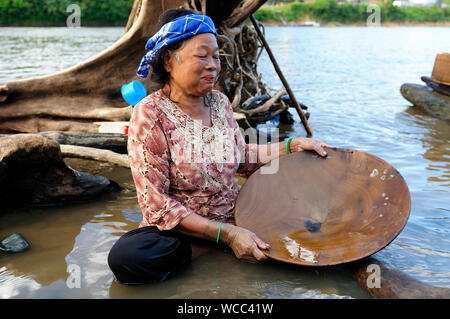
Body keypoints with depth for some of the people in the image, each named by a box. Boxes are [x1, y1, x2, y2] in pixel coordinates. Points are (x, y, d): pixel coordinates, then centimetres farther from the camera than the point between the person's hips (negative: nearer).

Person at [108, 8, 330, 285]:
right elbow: (156, 203, -19)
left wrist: (292, 146, 4)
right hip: (179, 229, -4)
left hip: (235, 218, 4)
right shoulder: (150, 115, -15)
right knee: (125, 257, -34)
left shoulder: (219, 102, 3)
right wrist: (226, 234, -25)